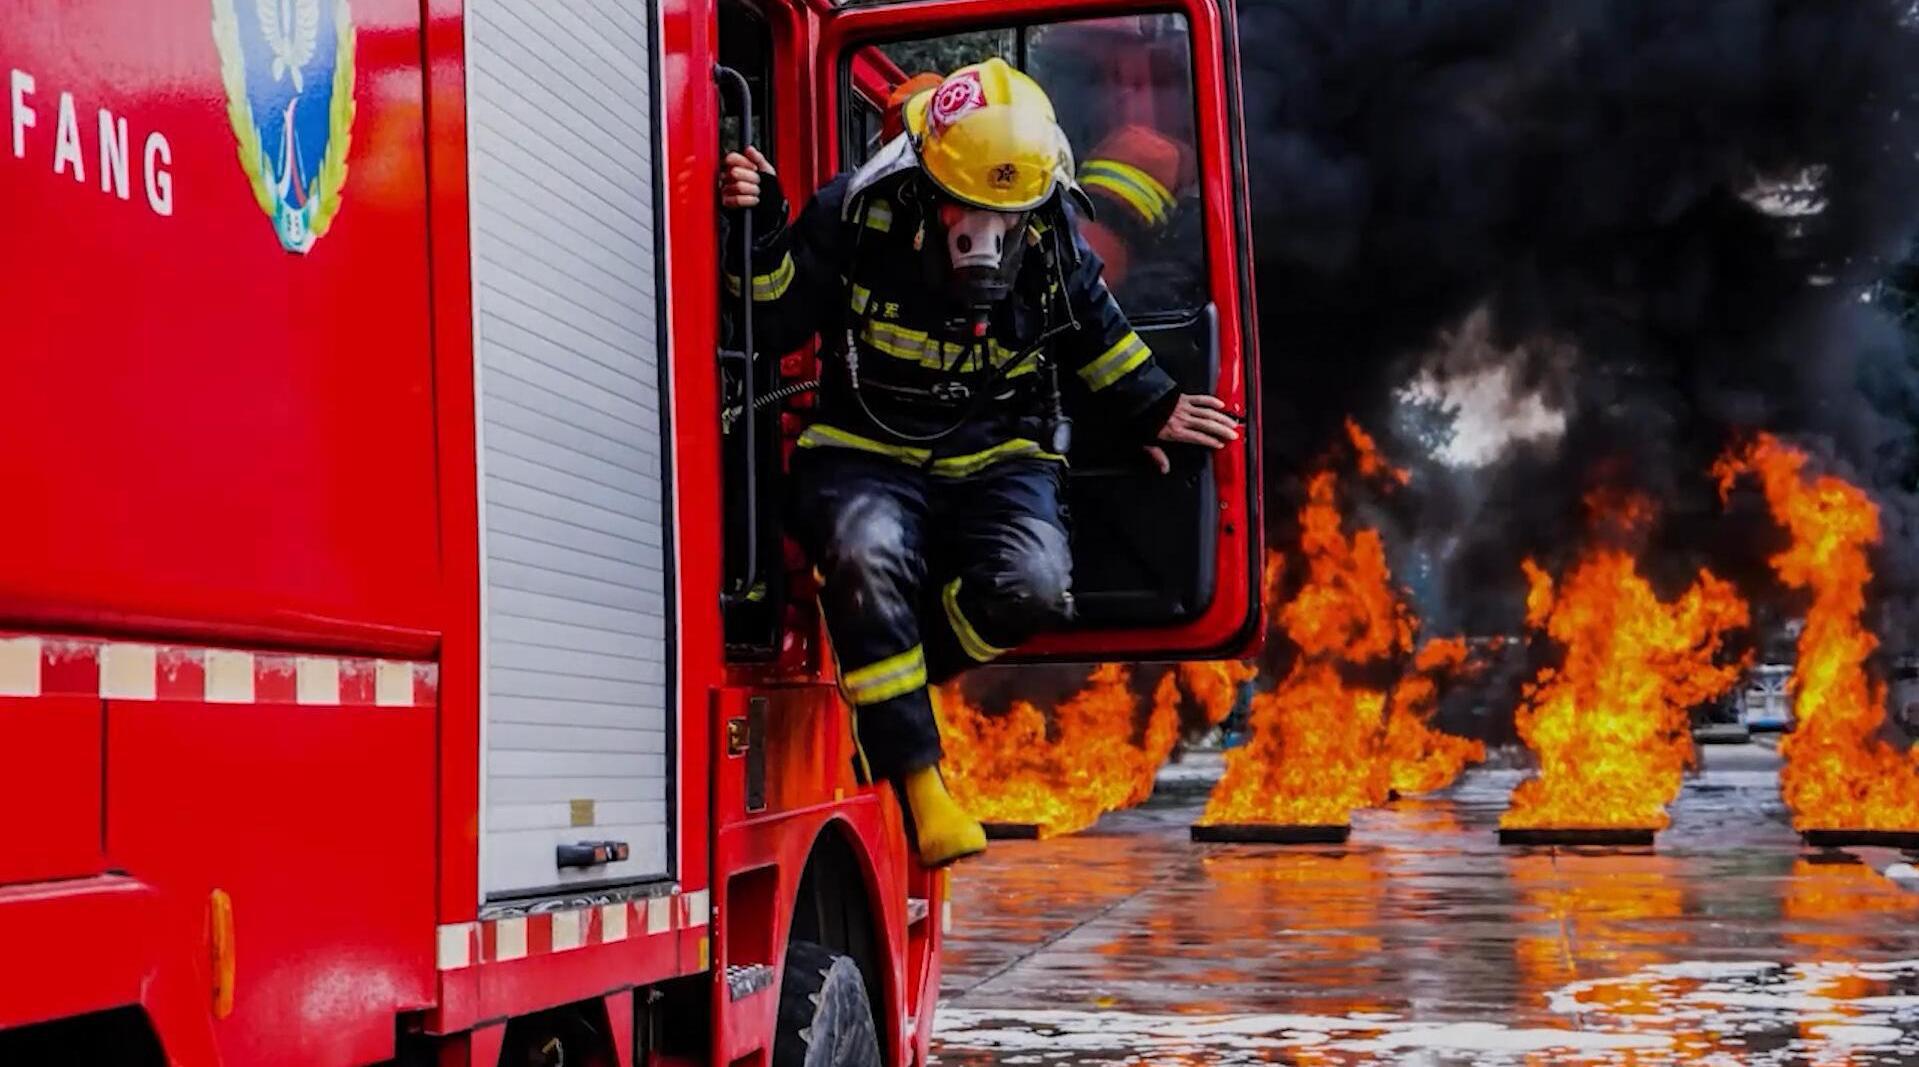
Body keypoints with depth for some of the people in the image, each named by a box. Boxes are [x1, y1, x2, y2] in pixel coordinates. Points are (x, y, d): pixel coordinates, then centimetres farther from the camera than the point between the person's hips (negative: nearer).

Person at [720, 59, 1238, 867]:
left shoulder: (1052, 237, 0)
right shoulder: (855, 216, -9)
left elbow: (1094, 330, 20)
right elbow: (773, 328, -4)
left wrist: (1152, 409, 18)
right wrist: (759, 239, -20)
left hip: (996, 458, 2)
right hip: (869, 456, -2)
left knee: (1031, 587, -30)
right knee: (867, 555, -37)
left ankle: (883, 687, -3)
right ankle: (917, 778, -24)